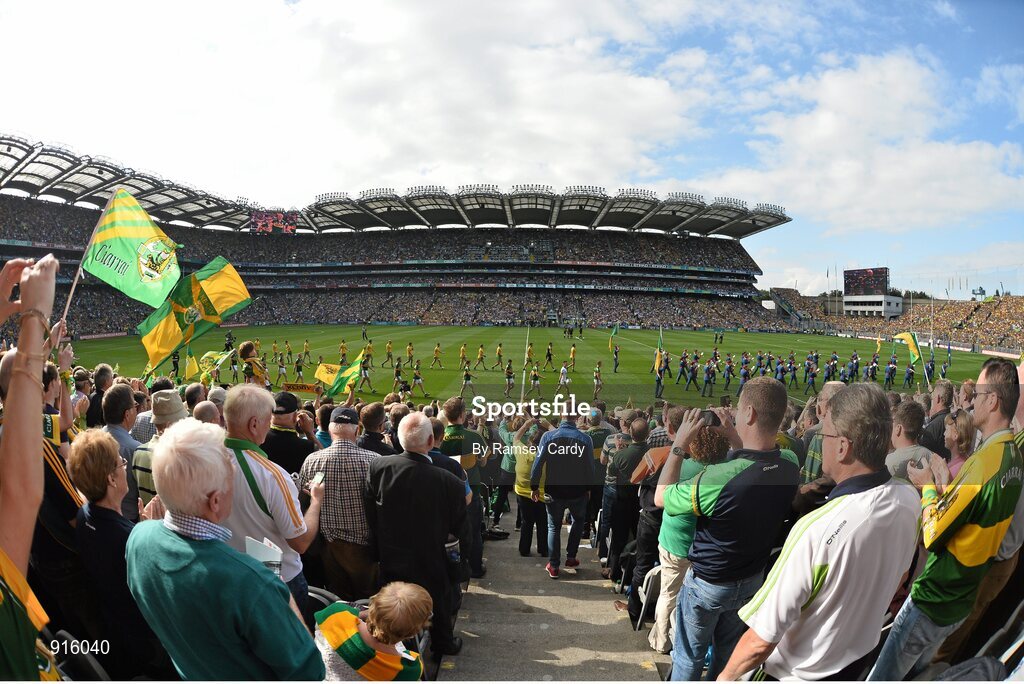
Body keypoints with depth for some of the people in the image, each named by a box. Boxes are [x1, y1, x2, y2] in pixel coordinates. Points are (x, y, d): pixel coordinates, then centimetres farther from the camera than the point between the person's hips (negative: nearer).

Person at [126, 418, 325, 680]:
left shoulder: (138, 537, -23)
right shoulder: (249, 581, -42)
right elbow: (308, 672, -30)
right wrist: (285, 598, -17)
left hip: (186, 672, 5)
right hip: (251, 677, -4)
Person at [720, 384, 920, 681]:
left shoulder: (817, 531, -39)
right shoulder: (909, 500, -17)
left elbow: (761, 641, -32)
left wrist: (726, 676, -15)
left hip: (799, 672, -6)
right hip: (859, 658, 6)